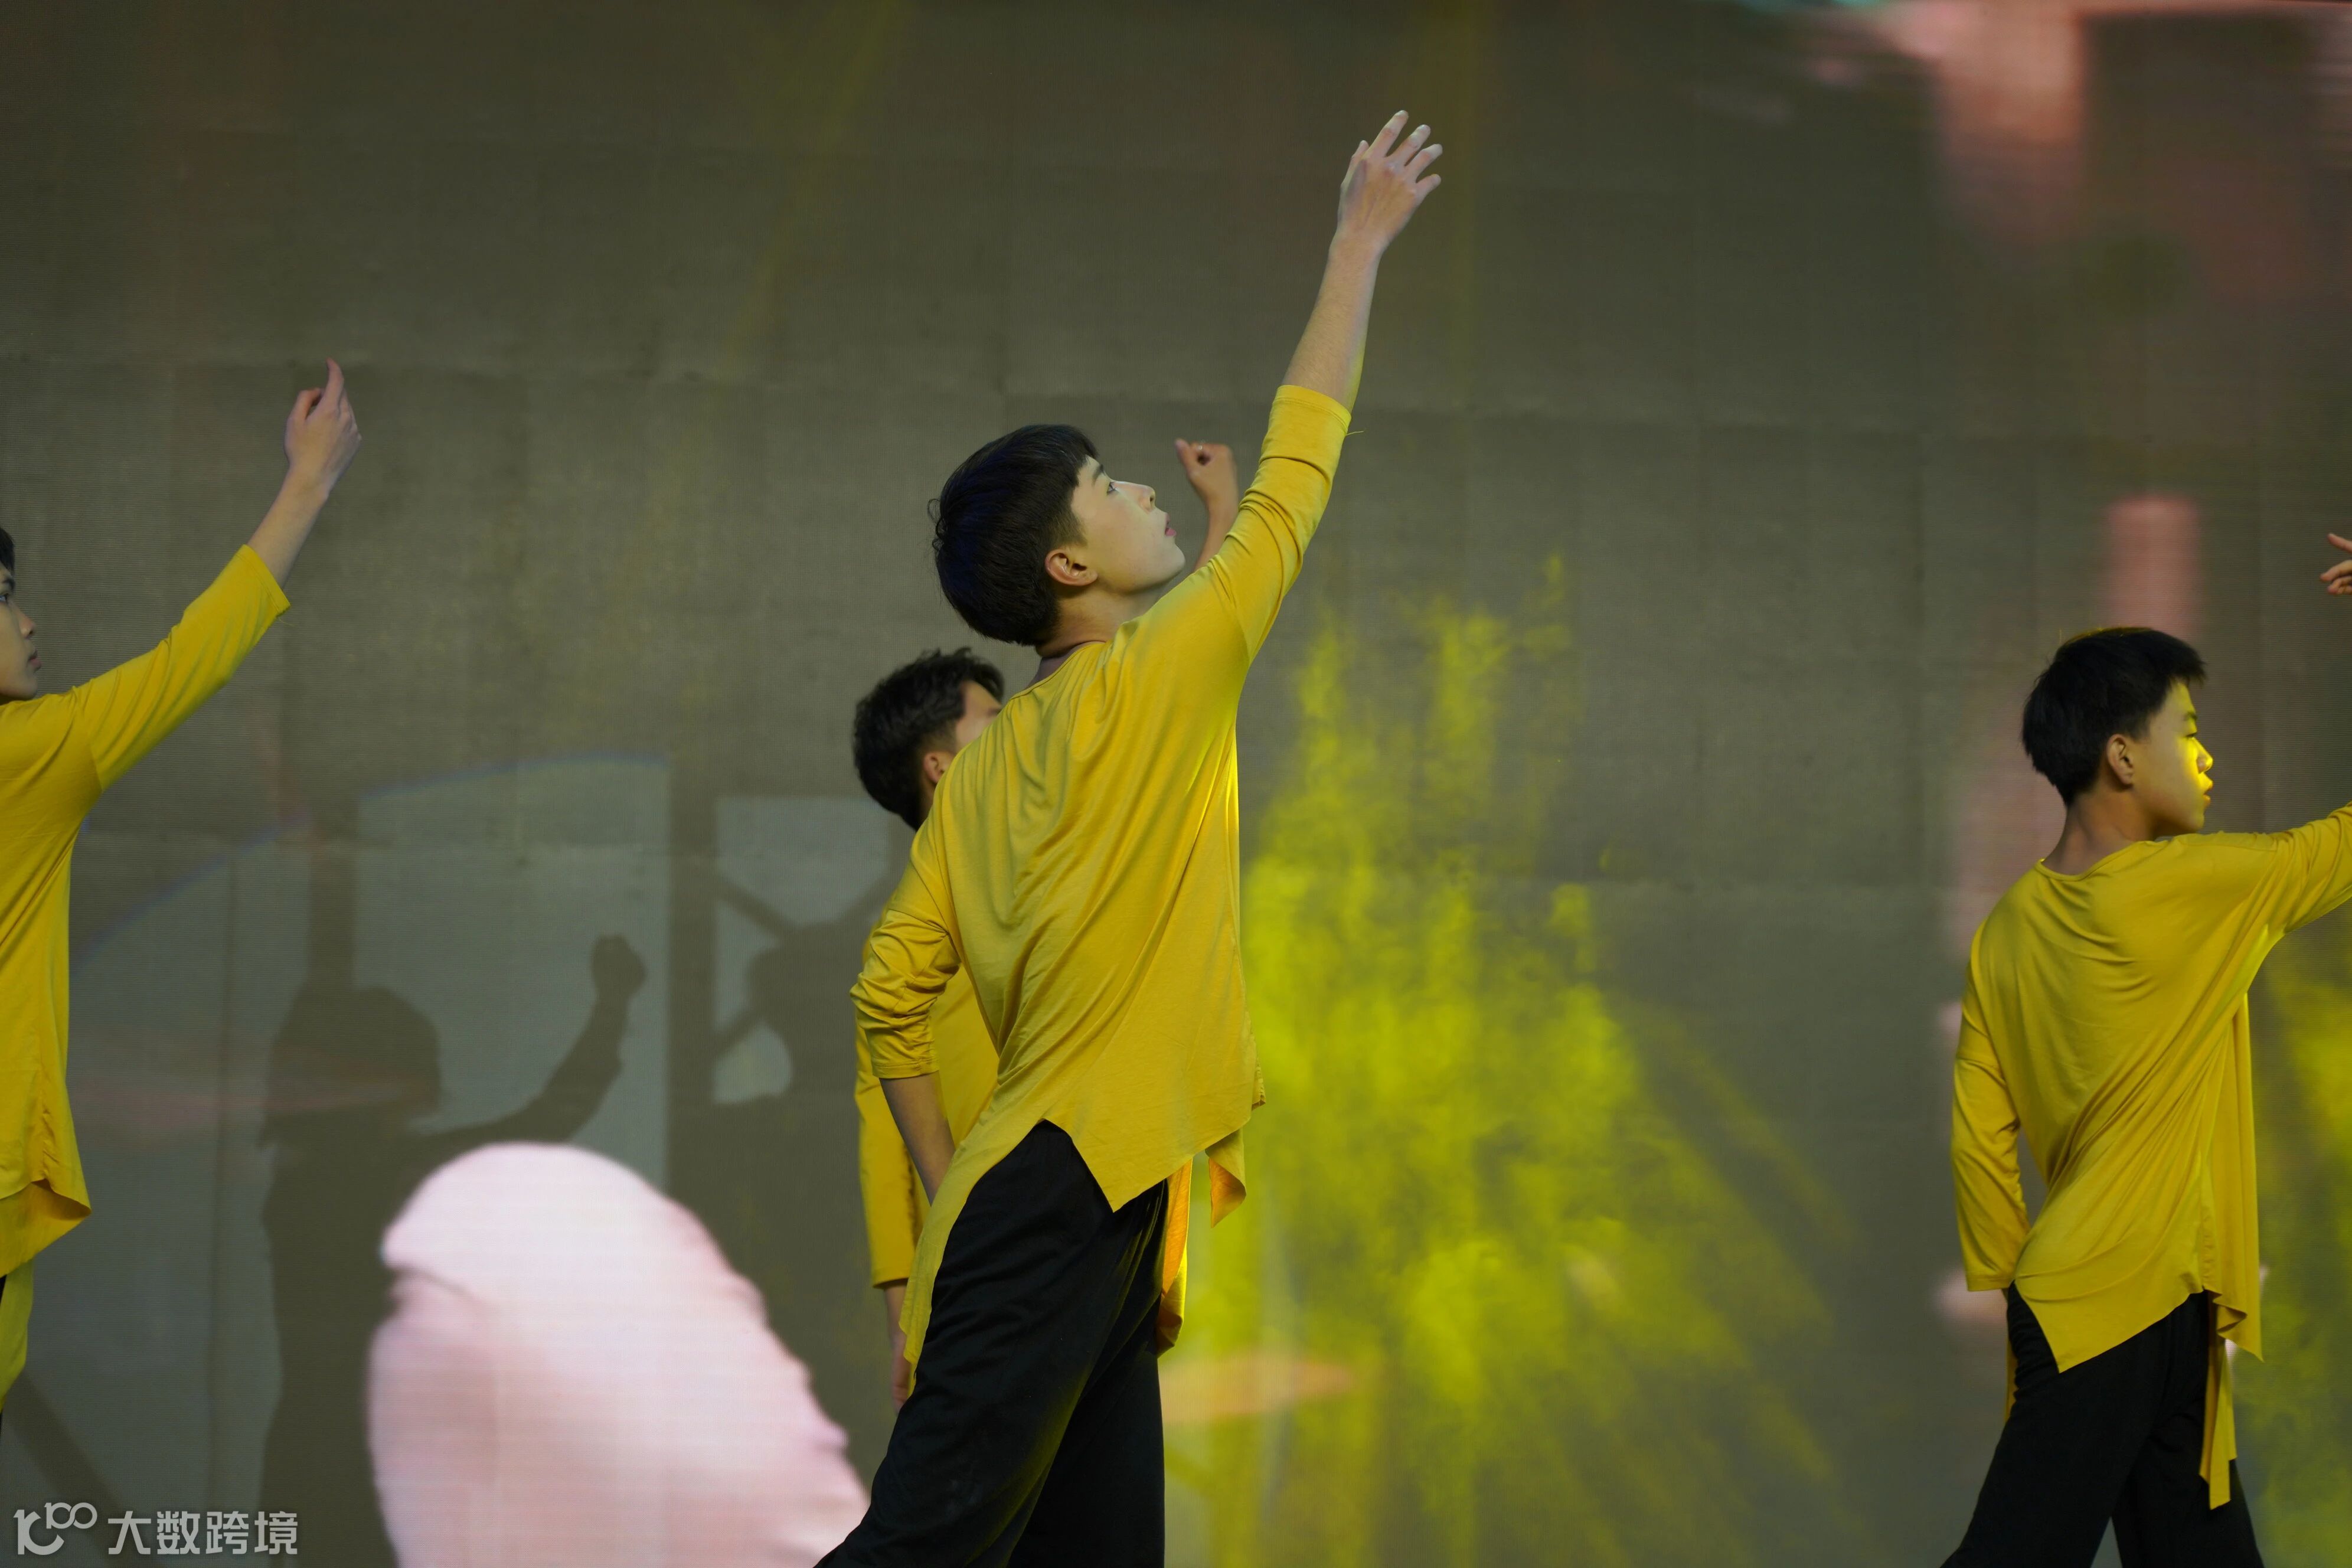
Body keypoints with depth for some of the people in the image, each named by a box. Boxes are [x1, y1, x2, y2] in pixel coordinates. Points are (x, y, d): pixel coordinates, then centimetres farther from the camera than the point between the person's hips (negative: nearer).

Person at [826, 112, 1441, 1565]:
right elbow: (1299, 475, 2)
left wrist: (950, 1185, 17)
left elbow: (893, 994, 14)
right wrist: (1363, 242, 10)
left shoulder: (989, 759, 16)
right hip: (1074, 1199, -9)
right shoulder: (1158, 679, -5)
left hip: (1035, 1207, 9)